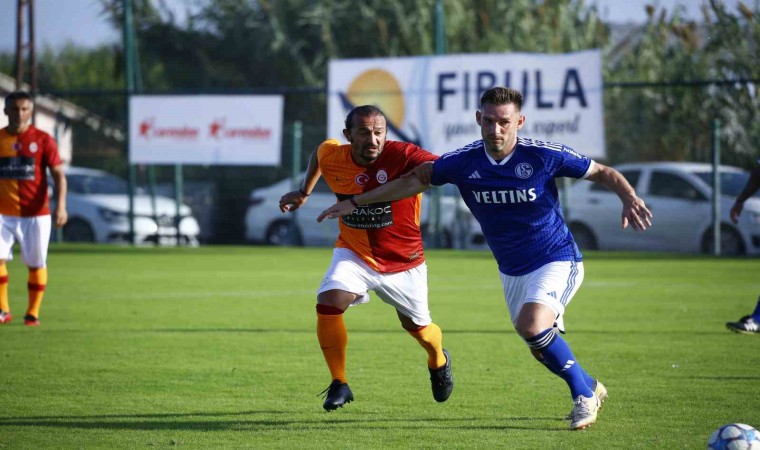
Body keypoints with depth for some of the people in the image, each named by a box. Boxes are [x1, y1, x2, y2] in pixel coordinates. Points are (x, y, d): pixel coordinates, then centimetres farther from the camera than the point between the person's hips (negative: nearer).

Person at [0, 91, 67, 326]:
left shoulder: (42, 140, -2)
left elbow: (58, 175, -4)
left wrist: (60, 206, -17)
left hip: (36, 213, -1)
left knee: (36, 263, 2)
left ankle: (33, 313, 15)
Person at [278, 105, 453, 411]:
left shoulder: (402, 156, -27)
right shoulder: (332, 156, -13)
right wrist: (304, 192, 24)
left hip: (404, 260, -2)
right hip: (354, 253, 2)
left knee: (417, 327, 13)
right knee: (328, 304, -22)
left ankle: (439, 361, 51)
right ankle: (339, 384, -4)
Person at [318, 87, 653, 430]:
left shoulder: (544, 155, -20)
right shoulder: (464, 162, -10)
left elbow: (603, 173, -9)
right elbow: (416, 179, 6)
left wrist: (629, 198, -29)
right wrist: (355, 202, 6)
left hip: (557, 260, -5)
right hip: (511, 270, 6)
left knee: (532, 324, -29)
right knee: (542, 348, 11)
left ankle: (583, 393, -11)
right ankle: (590, 389, 38)